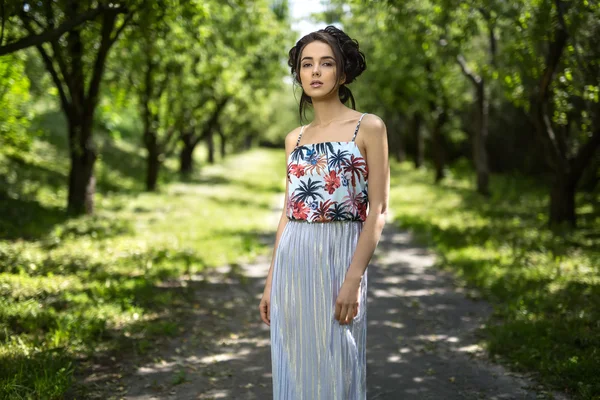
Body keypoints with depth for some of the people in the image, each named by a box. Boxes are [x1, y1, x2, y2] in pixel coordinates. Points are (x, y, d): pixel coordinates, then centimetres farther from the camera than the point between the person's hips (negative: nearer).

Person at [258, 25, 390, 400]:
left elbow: (379, 210, -8)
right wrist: (271, 279, 11)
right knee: (294, 367, 10)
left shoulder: (369, 127, -3)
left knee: (335, 368, 1)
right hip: (292, 263, 5)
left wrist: (354, 278, -16)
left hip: (338, 259, -5)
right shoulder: (295, 138, 13)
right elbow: (288, 211, 15)